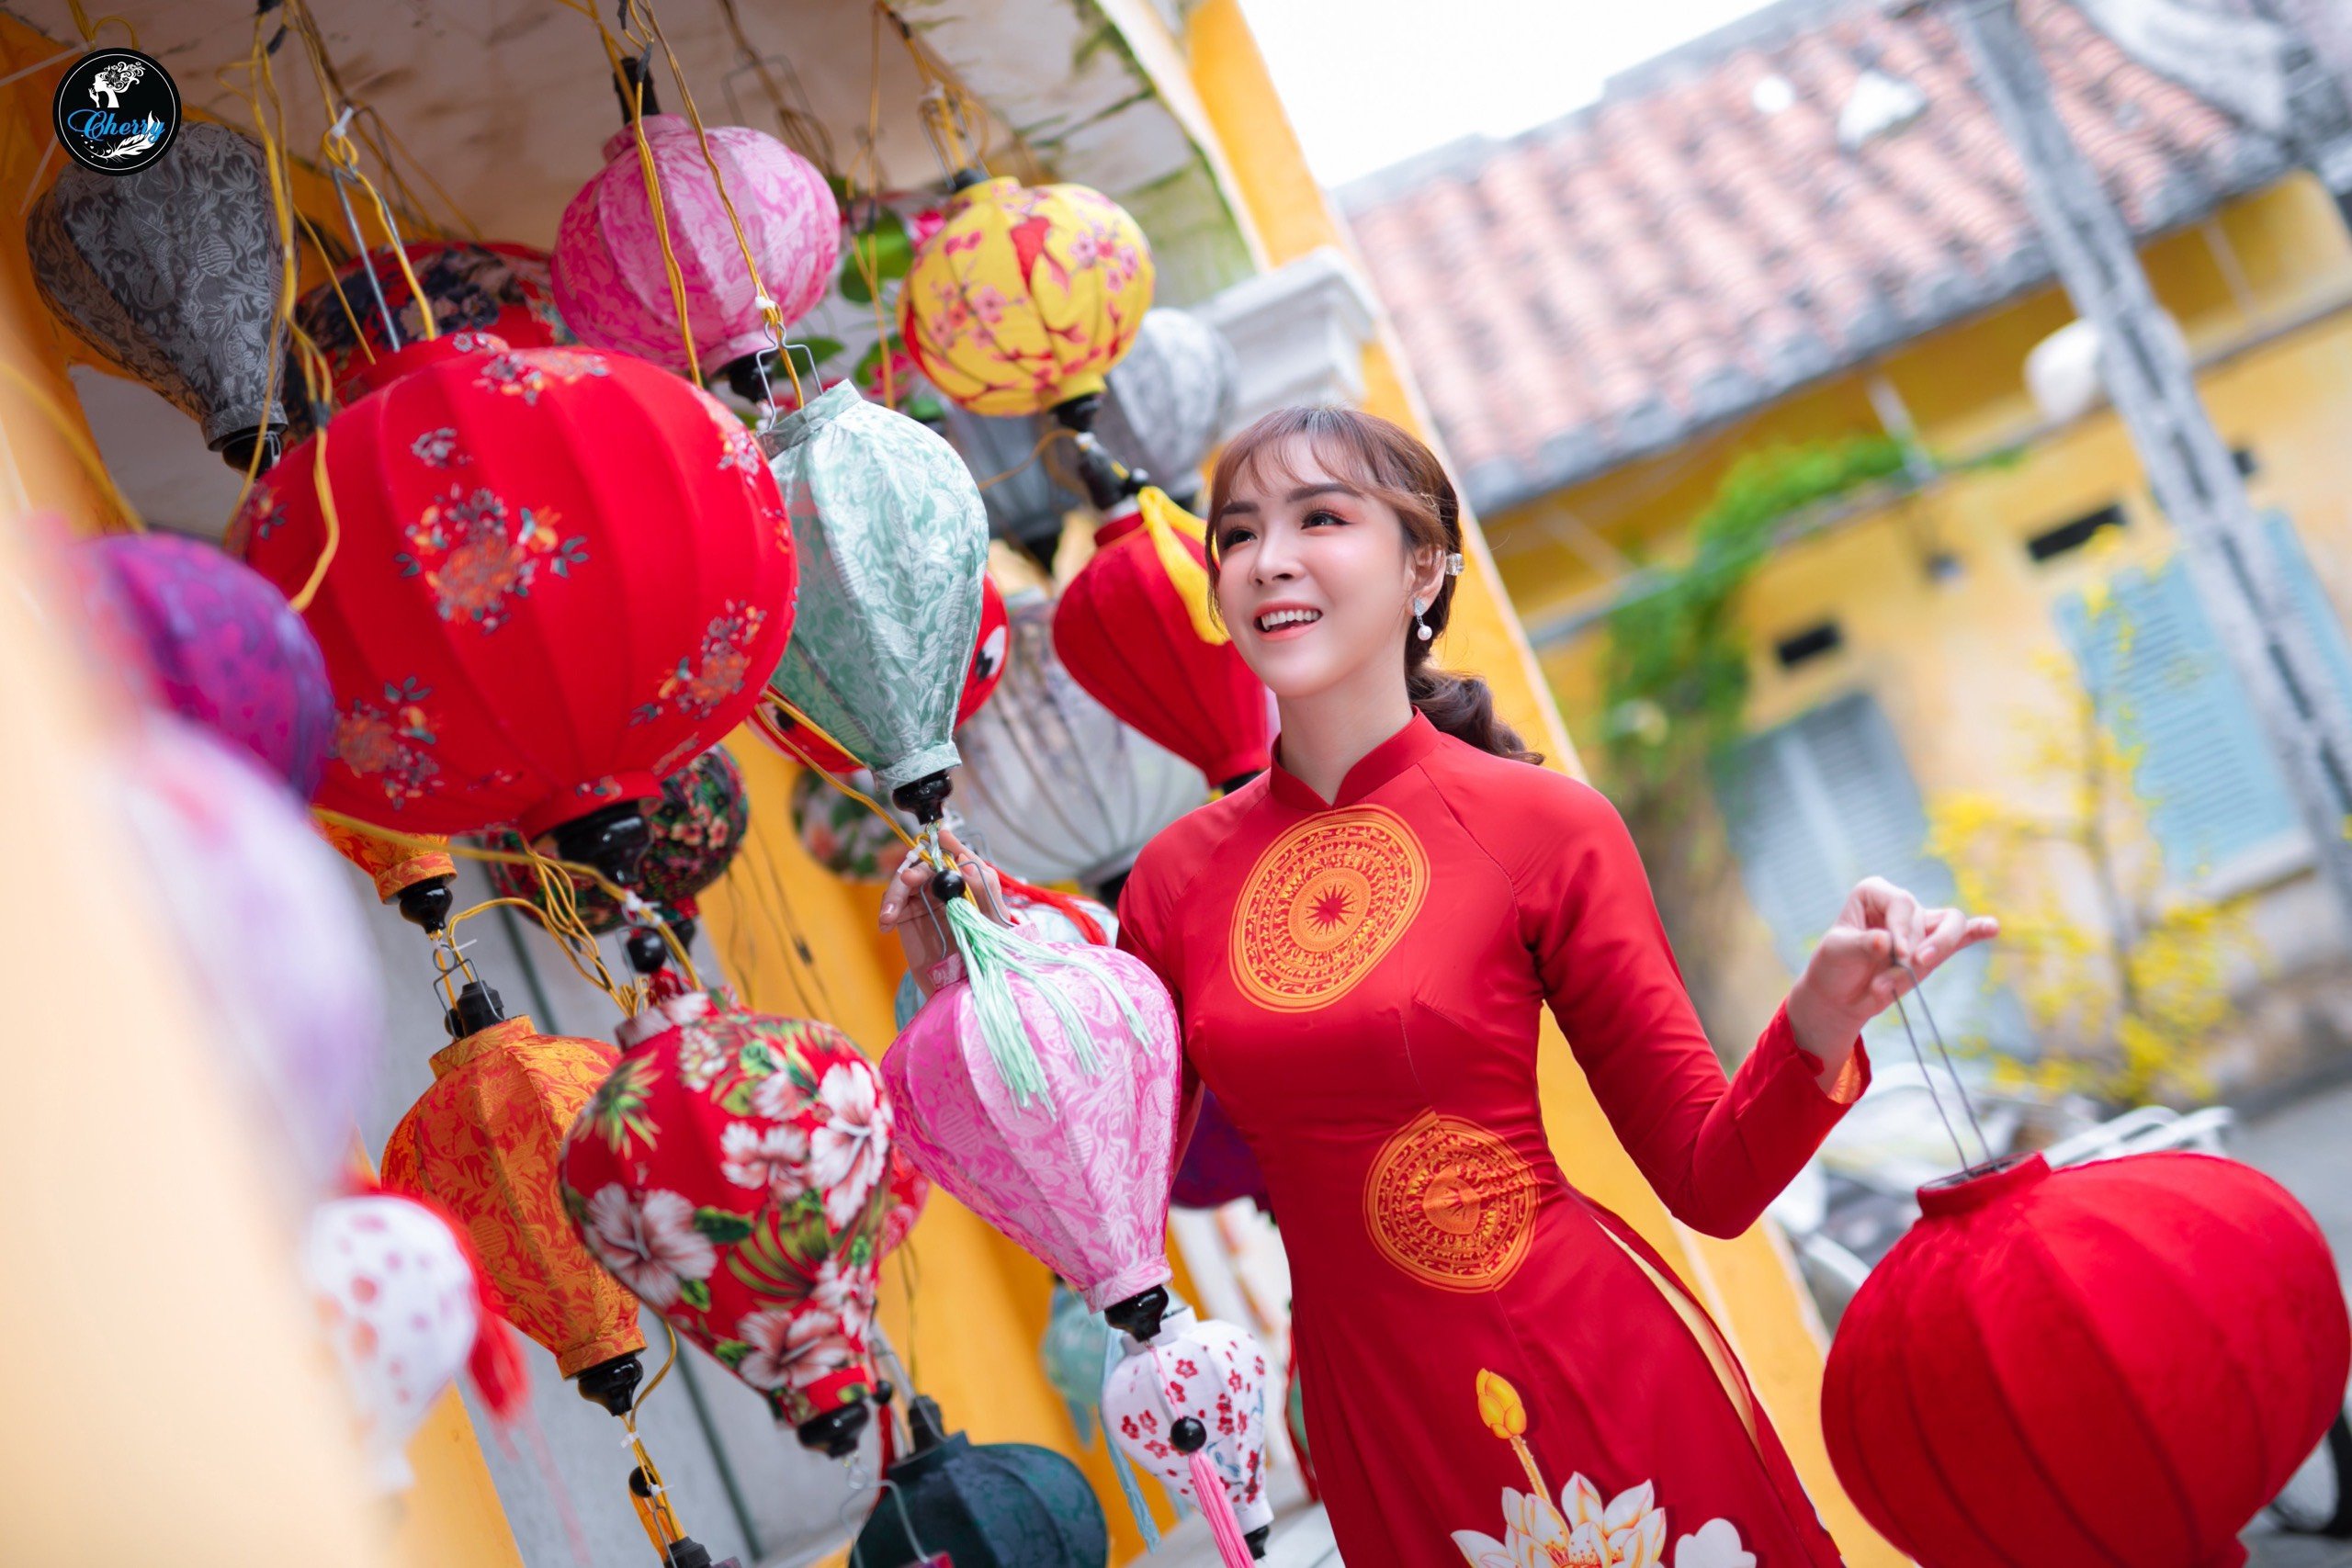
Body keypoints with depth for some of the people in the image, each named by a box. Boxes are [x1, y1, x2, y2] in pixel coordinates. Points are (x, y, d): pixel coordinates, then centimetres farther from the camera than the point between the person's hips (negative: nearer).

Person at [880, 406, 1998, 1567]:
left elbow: (1711, 1178, -8)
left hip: (1589, 1372, -3)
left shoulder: (1542, 827, -10)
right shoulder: (1178, 874, 0)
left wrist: (1816, 1030, -26)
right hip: (1375, 1425, 3)